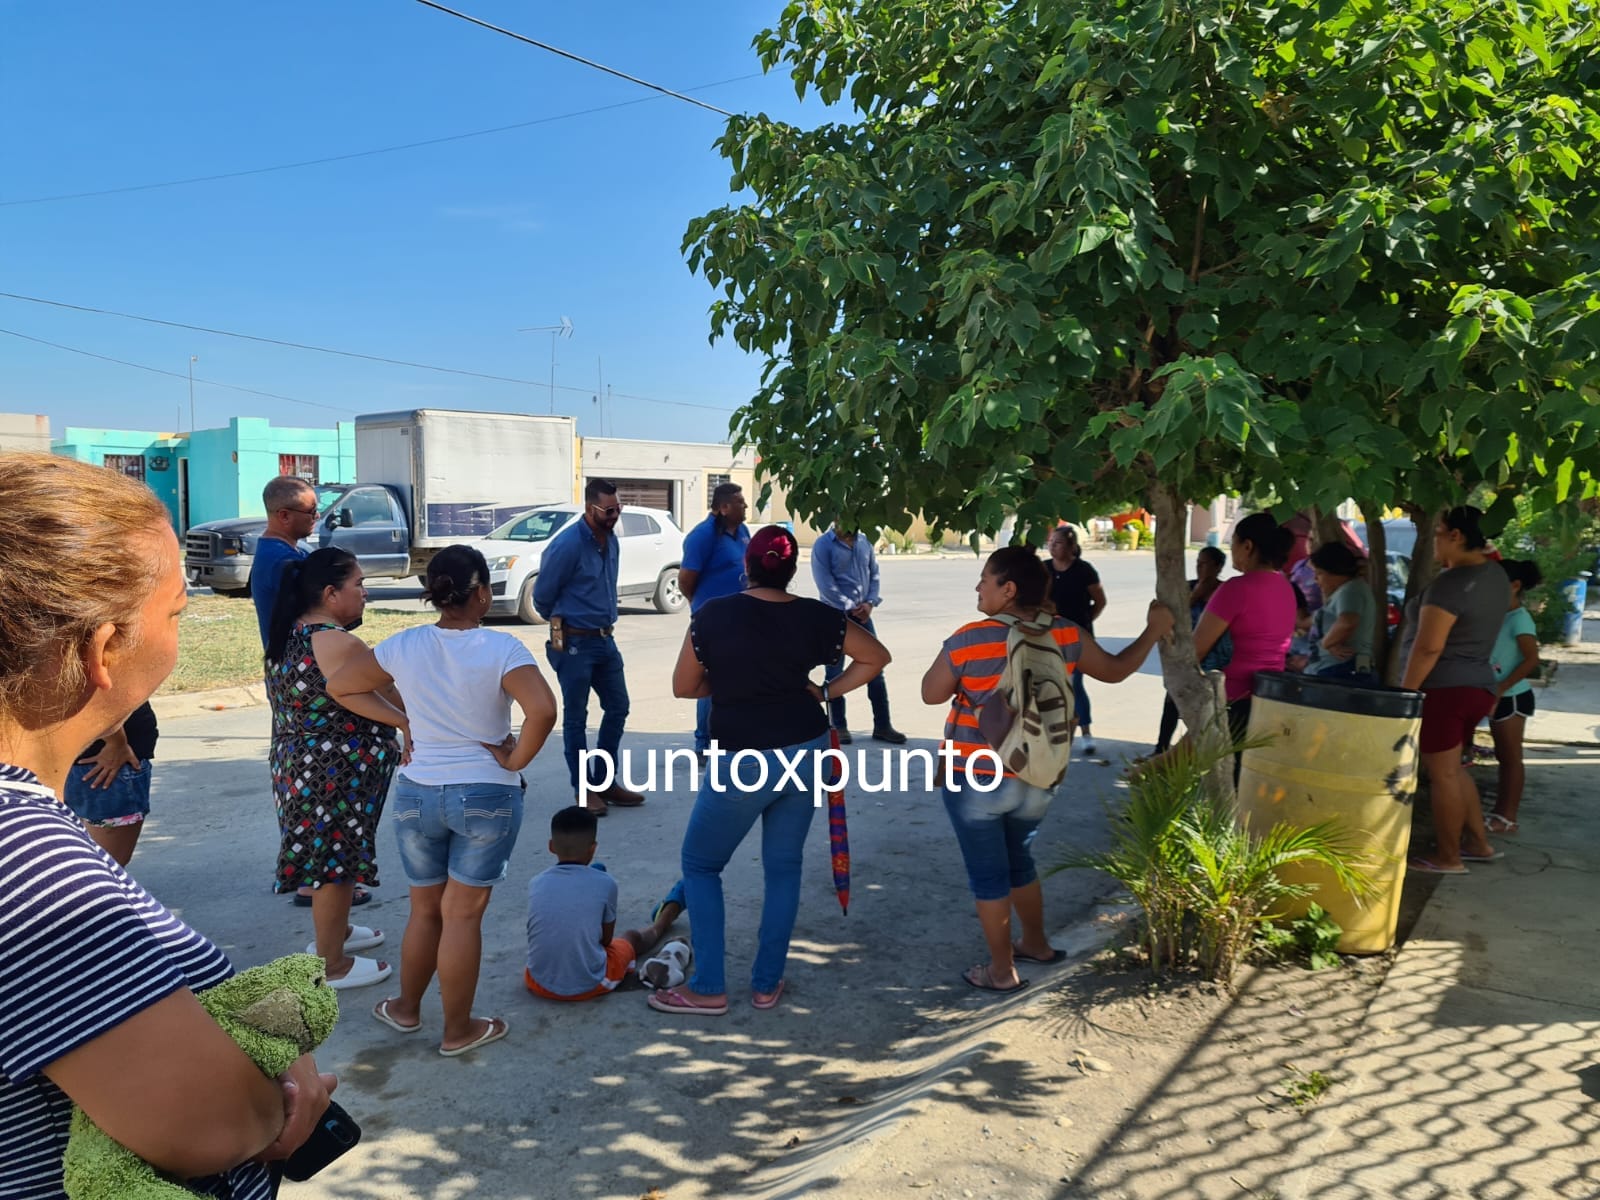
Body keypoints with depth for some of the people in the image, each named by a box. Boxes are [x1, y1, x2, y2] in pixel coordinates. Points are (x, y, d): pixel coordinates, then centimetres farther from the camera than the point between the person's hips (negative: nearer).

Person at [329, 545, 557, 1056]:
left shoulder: (403, 646, -4)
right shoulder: (501, 648, -16)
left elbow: (339, 686, 7)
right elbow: (543, 710, -28)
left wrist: (400, 721, 7)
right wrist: (515, 760, -13)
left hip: (416, 795, 3)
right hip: (486, 796, -3)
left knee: (425, 909, 21)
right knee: (462, 915, 7)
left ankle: (406, 1008, 37)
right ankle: (458, 1030, 19)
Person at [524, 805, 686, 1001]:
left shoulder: (536, 884, -4)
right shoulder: (604, 884, -12)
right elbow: (607, 939, 2)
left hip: (539, 984, 3)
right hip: (591, 984, -3)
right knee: (633, 937, 27)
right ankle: (667, 914, 58)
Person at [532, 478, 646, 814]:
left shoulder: (611, 539, 6)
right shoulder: (567, 544, -18)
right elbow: (542, 595, -9)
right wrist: (561, 623, 7)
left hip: (605, 639, 8)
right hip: (574, 643, -8)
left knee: (618, 707, 11)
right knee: (576, 717, 3)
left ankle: (605, 782, 24)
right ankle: (583, 789, 14)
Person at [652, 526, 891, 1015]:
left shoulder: (714, 615, -11)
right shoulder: (816, 617, -3)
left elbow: (683, 686, -2)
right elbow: (876, 656, 9)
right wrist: (827, 691, 10)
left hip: (741, 760, -3)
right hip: (805, 751, 4)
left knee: (700, 864, 14)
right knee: (784, 866, 17)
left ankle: (708, 988, 14)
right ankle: (767, 984, 23)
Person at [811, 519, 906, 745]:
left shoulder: (865, 542, 7)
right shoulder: (823, 545, -8)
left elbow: (874, 574, 11)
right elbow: (825, 583, -14)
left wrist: (870, 602, -6)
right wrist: (850, 607, -15)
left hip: (862, 614, 5)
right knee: (834, 672, 3)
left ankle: (882, 725, 14)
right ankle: (839, 726, 14)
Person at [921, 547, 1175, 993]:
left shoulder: (968, 640, -17)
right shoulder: (1066, 636, -5)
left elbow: (931, 694, -5)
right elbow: (1115, 670, 11)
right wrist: (1154, 631, 24)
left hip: (976, 779, -5)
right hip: (1037, 780, 5)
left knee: (987, 873, 10)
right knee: (1017, 859, 26)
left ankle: (1002, 970, 21)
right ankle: (1036, 944, 42)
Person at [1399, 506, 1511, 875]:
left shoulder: (1451, 583, -19)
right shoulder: (1495, 576, 10)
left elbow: (1427, 647, -22)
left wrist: (1404, 693, -17)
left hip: (1443, 689, -10)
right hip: (1476, 686, 10)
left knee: (1441, 774, 0)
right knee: (1452, 768, 21)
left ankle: (1448, 858, 8)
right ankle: (1479, 843, 27)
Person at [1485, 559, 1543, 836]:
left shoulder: (1519, 618, -16)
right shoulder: (1501, 617, 9)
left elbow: (1532, 660, -23)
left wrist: (1502, 688, -24)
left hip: (1512, 697, -9)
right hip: (1500, 697, 9)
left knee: (1511, 758, -2)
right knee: (1503, 756, 14)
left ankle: (1508, 818, 4)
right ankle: (1500, 812, 23)